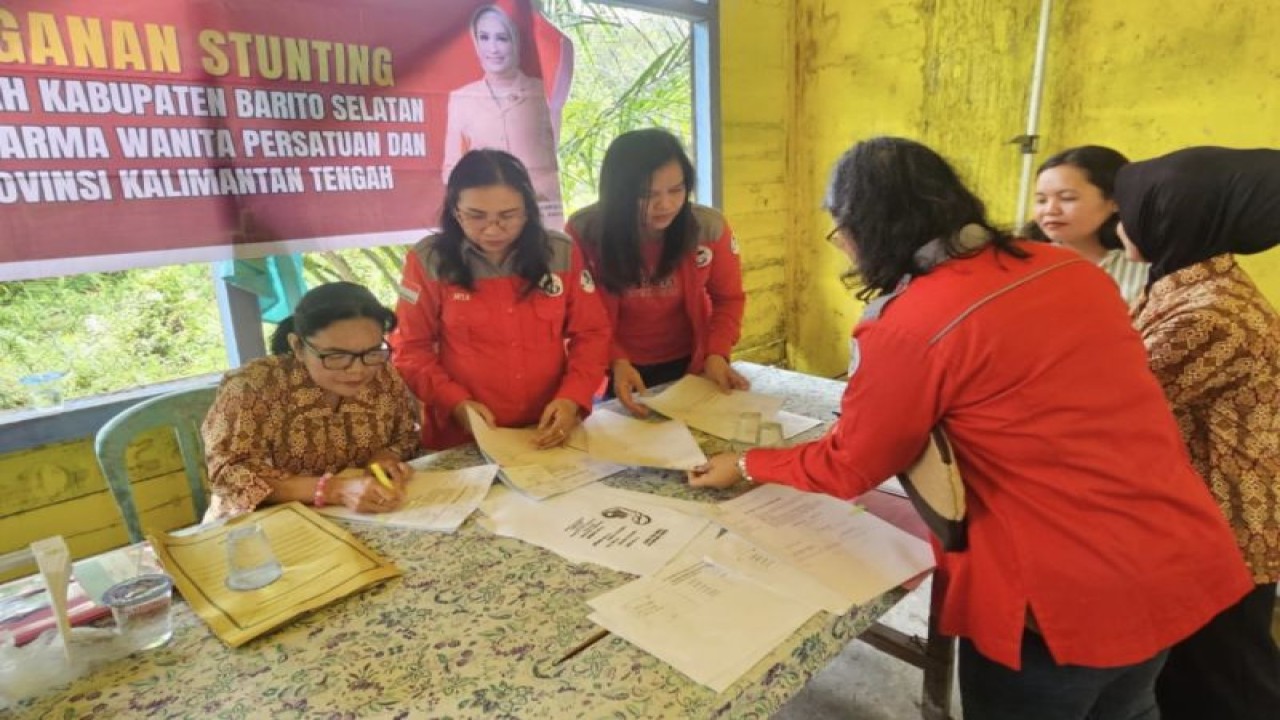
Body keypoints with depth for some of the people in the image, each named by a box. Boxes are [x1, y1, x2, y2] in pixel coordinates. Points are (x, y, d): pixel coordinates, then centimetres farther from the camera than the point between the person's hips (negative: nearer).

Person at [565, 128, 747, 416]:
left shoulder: (709, 227, -18)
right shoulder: (584, 232, -20)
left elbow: (728, 298, -2)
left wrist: (717, 354, -17)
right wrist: (616, 361, -26)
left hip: (689, 366, 1)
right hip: (621, 373, -1)